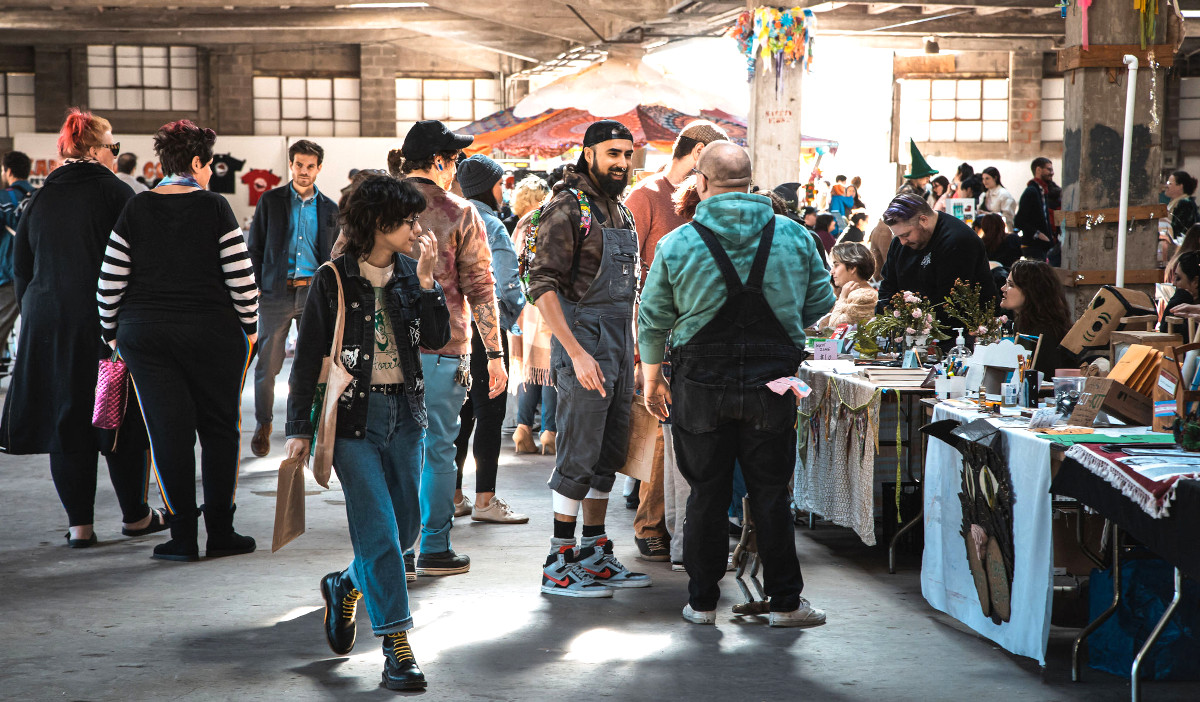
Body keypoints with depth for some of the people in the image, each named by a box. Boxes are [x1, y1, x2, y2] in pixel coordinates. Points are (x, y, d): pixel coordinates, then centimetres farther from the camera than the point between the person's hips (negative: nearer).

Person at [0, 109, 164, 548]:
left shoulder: (38, 201, 8)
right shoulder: (114, 192, -6)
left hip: (48, 326, 4)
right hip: (109, 327, -4)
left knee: (66, 421, 7)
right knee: (123, 417, 7)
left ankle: (79, 524, 6)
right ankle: (135, 515, 16)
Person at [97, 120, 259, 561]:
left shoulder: (135, 211, 1)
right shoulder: (215, 208, -6)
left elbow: (110, 283, 1)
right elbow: (241, 277, -8)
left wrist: (112, 332, 13)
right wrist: (250, 326, 6)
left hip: (144, 336, 2)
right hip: (211, 334, -2)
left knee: (168, 433, 4)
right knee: (219, 429, 9)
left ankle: (182, 537, 5)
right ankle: (220, 533, 10)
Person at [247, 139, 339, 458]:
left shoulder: (329, 209, 11)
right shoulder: (270, 201, 5)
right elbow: (254, 248, 6)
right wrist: (256, 289, -2)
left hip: (314, 291, 2)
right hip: (277, 291, -1)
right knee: (267, 364, 0)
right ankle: (263, 425, 15)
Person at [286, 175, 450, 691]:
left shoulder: (409, 272, 7)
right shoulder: (333, 279, -6)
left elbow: (437, 338, -2)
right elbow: (307, 357, -3)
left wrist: (425, 280, -11)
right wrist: (299, 428, -4)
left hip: (405, 412, 5)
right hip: (354, 414, -5)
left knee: (405, 526, 10)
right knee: (379, 529, -9)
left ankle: (346, 587, 37)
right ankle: (396, 646, -4)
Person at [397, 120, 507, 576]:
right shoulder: (459, 214, -5)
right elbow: (480, 289, -6)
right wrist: (494, 354, -2)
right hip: (441, 350, -3)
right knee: (438, 448, 4)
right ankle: (434, 550, 9)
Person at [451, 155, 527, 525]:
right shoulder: (490, 224, -14)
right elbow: (506, 282, -16)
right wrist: (513, 313, 1)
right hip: (486, 325, -8)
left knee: (460, 410, 13)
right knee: (490, 411, -2)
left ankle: (452, 495, 17)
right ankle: (485, 500, -2)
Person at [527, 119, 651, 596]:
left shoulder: (620, 212, 15)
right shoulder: (566, 209, -11)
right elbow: (543, 287, -18)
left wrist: (631, 348, 16)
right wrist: (577, 353, -23)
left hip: (619, 350, 8)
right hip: (583, 346, -8)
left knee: (608, 458, 12)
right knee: (579, 458, -6)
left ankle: (595, 556, 21)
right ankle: (559, 565, 2)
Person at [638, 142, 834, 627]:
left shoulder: (677, 244, -5)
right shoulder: (793, 236, -1)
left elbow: (652, 321, 2)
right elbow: (821, 300, 8)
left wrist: (651, 379, 15)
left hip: (702, 386, -1)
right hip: (772, 383, 1)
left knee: (707, 494, 9)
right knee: (771, 493, 9)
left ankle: (702, 601, 16)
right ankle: (785, 601, 13)